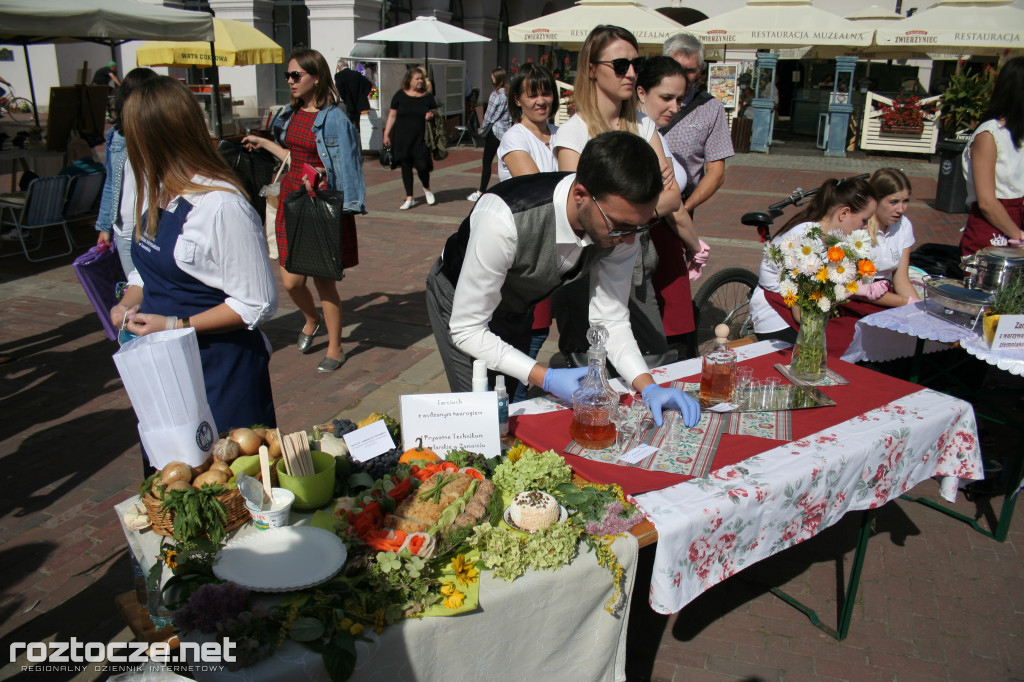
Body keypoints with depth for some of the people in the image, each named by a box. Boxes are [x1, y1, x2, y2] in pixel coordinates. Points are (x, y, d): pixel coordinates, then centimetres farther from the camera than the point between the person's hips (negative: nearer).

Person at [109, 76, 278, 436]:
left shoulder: (222, 206, -22)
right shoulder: (155, 193, 6)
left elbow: (257, 304, -20)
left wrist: (175, 325, -19)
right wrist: (128, 303, 1)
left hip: (221, 366, -8)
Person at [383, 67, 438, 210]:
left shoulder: (428, 97, 6)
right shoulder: (400, 96, 3)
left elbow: (435, 114, 15)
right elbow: (392, 116, 7)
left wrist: (431, 117, -9)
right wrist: (386, 134, 2)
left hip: (421, 138, 0)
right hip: (402, 138, 1)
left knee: (422, 165, -11)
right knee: (406, 167, 5)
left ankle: (426, 189, 21)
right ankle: (409, 198, 16)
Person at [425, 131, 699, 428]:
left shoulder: (619, 225, -26)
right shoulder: (505, 219, -44)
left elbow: (611, 320, -15)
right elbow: (467, 329, -35)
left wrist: (648, 387, -30)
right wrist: (547, 378, -42)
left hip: (517, 307, 5)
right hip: (459, 300, -5)